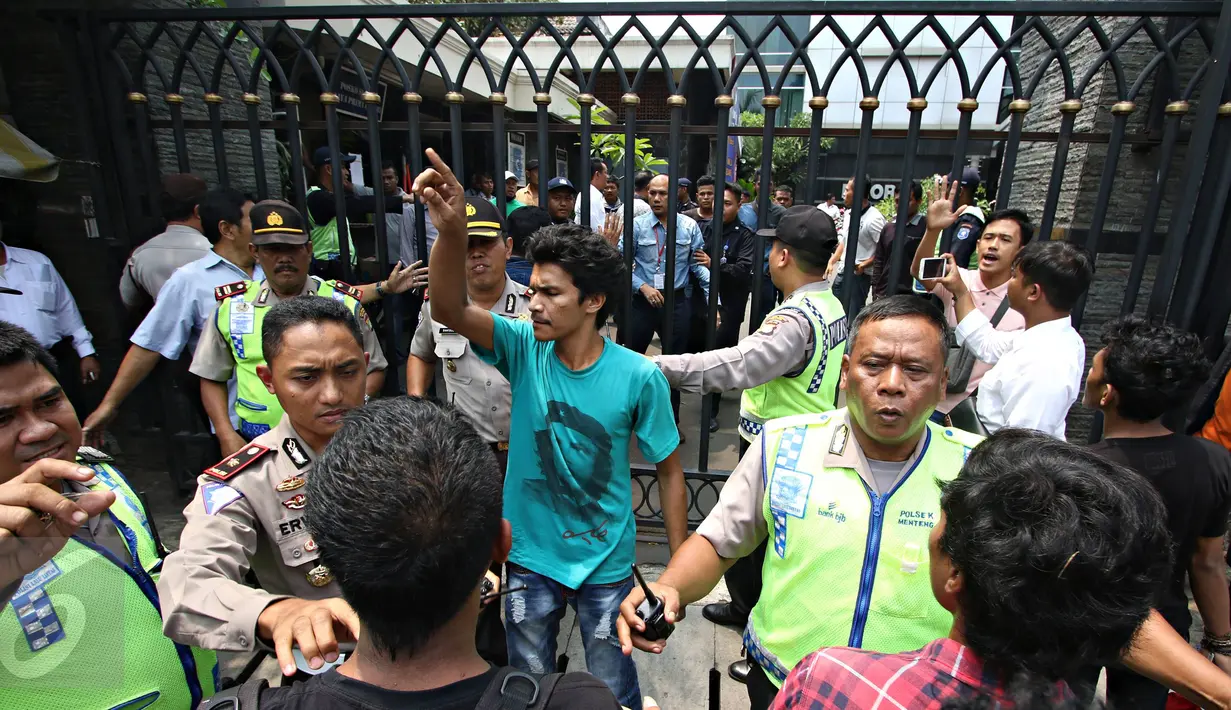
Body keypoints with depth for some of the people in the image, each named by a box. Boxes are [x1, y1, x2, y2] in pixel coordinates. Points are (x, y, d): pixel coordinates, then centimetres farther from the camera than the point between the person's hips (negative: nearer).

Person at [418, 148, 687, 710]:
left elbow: (669, 470, -8)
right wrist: (451, 230, -46)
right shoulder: (523, 350, -13)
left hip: (605, 562, -2)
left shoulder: (639, 378, -18)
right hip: (529, 556, 2)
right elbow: (449, 311, -29)